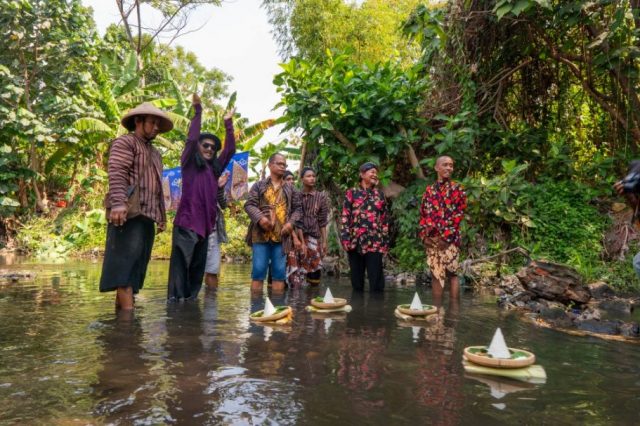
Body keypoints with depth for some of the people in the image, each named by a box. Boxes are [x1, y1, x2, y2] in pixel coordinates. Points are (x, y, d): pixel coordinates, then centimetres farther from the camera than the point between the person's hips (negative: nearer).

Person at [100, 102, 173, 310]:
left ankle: (121, 303, 8)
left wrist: (162, 216, 23)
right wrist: (118, 203, -27)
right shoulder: (125, 142, 2)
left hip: (148, 214, 8)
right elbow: (116, 174, -13)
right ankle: (127, 308, -17)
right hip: (129, 212, -8)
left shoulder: (155, 153, 28)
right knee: (126, 257, -13)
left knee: (138, 261, 4)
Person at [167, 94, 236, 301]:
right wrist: (198, 111, -8)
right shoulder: (189, 163, 3)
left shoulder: (214, 167, 18)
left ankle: (191, 300, 15)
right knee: (181, 265, -8)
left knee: (198, 268, 9)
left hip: (206, 223, 6)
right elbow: (191, 139, -10)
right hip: (187, 222, -6)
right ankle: (176, 300, -7)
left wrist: (228, 124, 15)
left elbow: (230, 150, 16)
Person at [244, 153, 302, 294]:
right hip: (261, 234, -2)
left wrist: (291, 222, -5)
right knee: (258, 270, -2)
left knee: (279, 272, 4)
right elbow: (249, 204, 0)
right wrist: (260, 218, -18)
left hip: (281, 235, 2)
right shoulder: (259, 185, 8)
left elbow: (297, 208, 14)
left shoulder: (290, 189, 15)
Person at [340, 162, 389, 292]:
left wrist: (385, 241, 6)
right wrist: (345, 238, -8)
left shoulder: (379, 194, 12)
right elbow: (345, 217, 1)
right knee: (356, 278, 8)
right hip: (355, 241, -1)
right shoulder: (352, 193, 5)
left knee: (376, 279, -1)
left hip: (375, 243, 1)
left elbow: (385, 219, 11)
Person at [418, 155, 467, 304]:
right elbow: (423, 215, 13)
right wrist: (424, 235, 0)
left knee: (451, 273, -4)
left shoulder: (457, 189, 1)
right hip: (431, 239, 4)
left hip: (449, 239, -4)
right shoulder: (429, 190, 13)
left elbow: (459, 215, -6)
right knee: (435, 273, 7)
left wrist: (446, 236, -13)